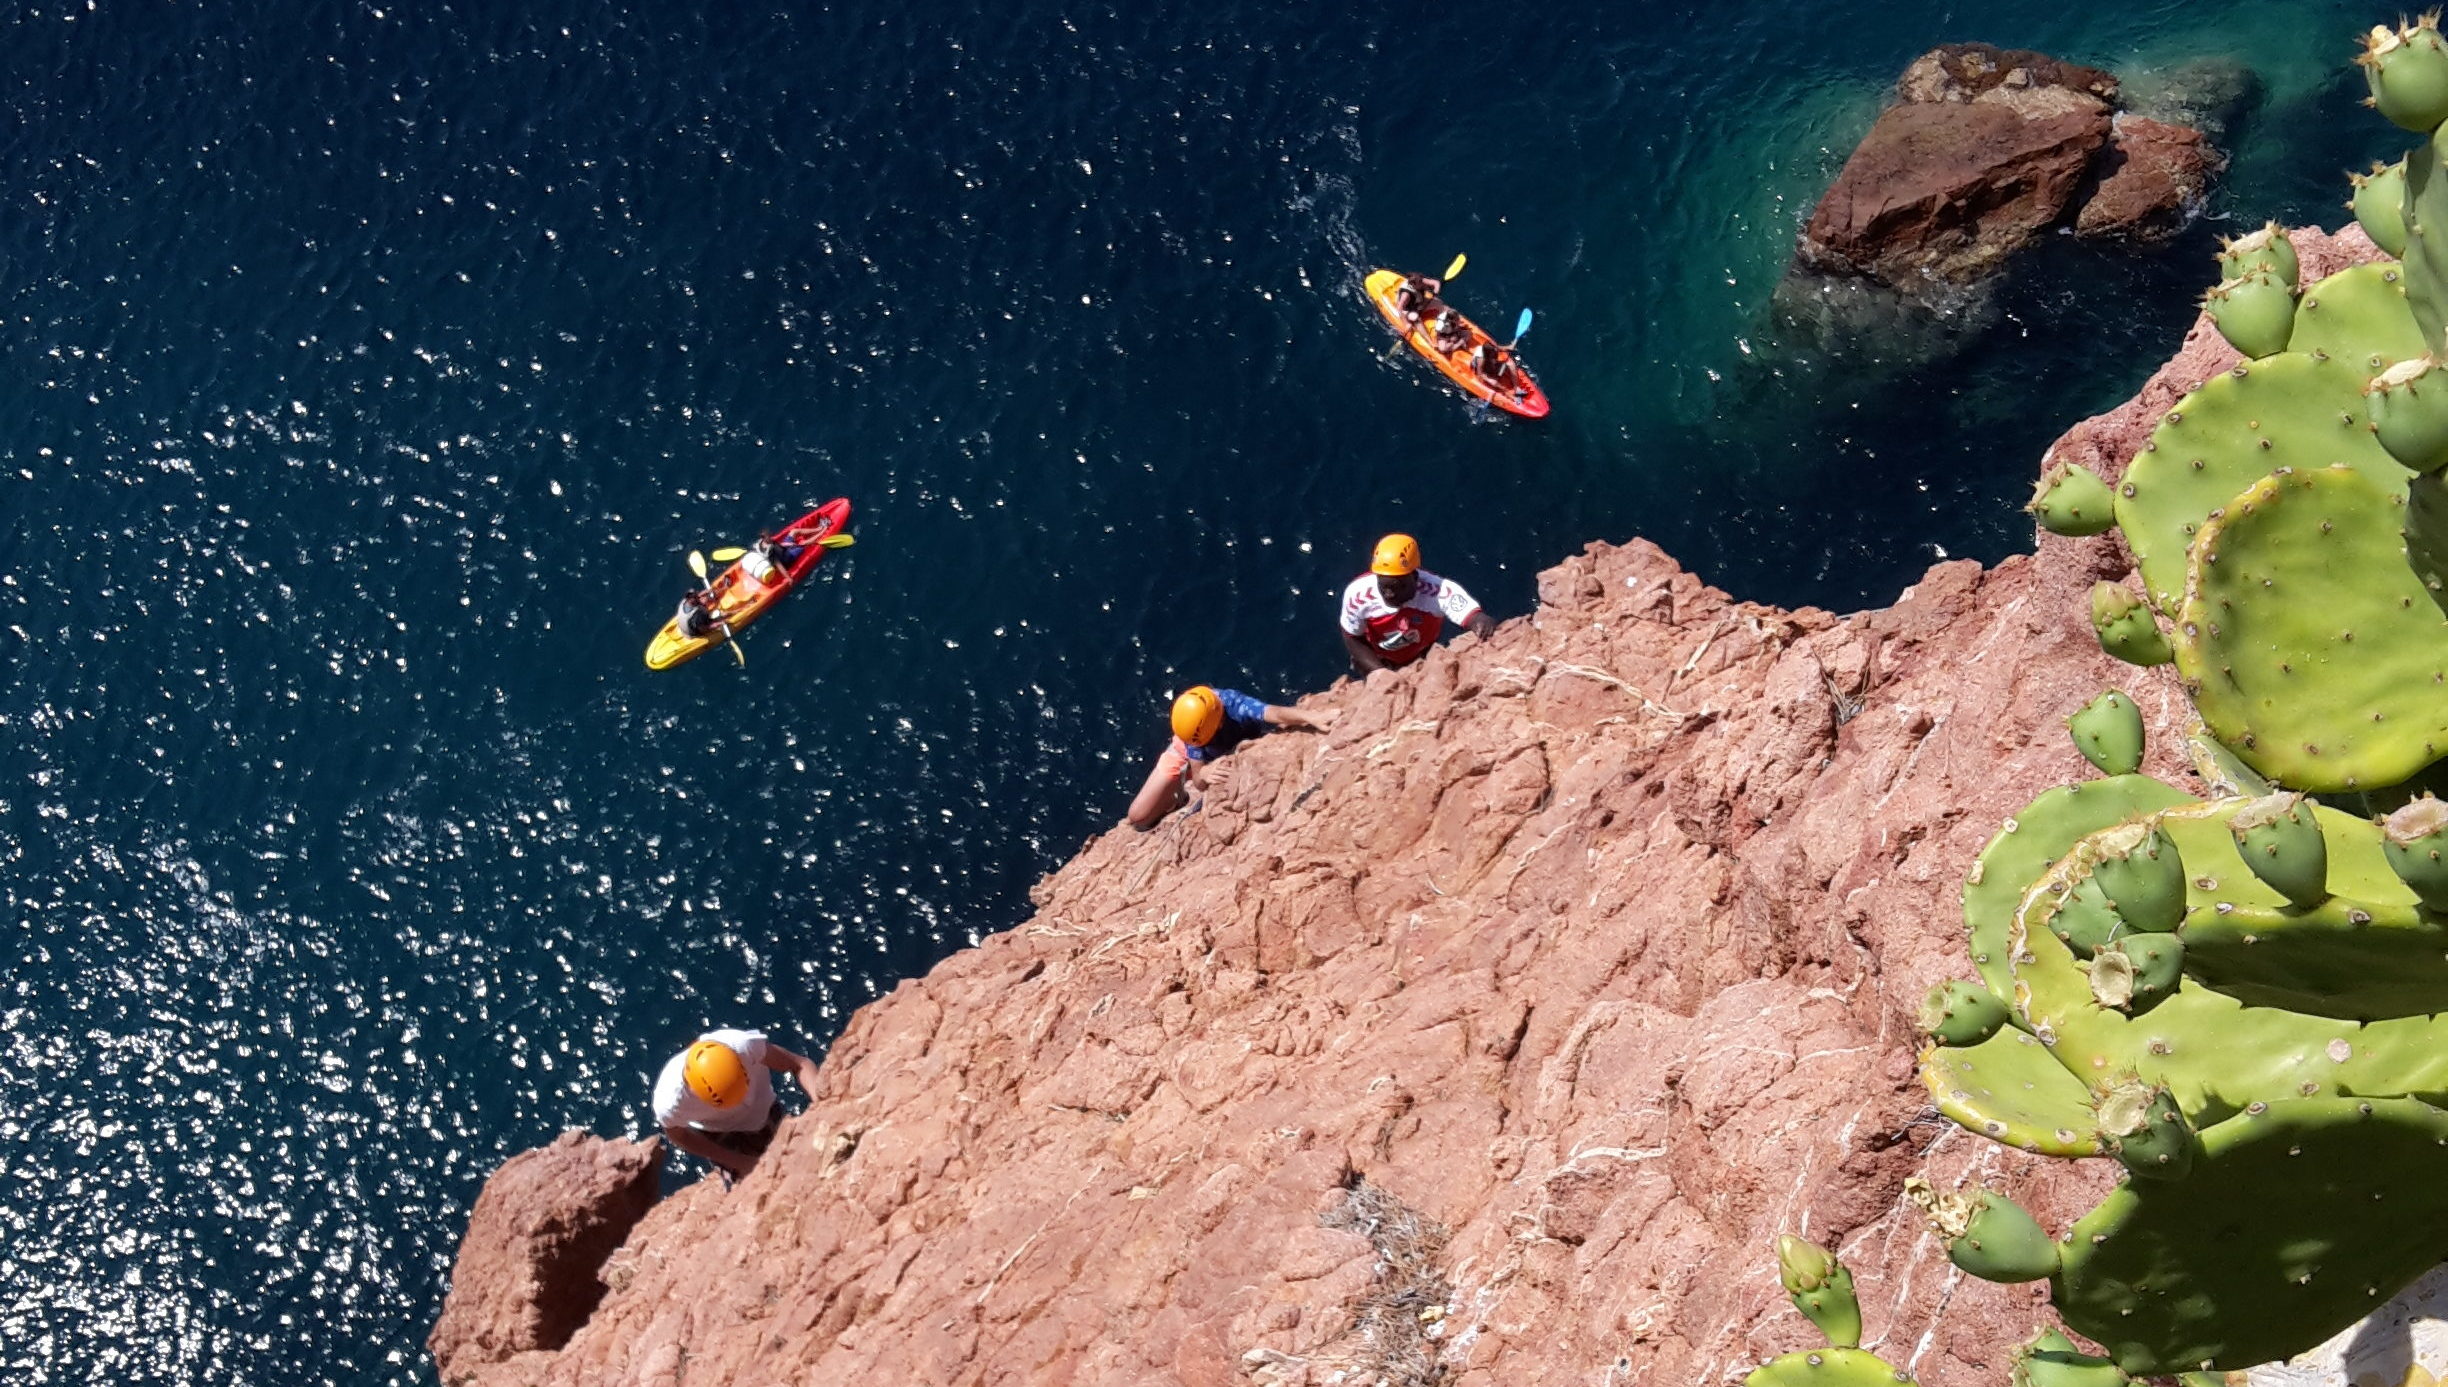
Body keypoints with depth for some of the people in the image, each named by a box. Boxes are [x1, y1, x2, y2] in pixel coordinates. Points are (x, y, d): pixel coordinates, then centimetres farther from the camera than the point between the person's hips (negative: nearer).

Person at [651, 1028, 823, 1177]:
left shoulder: (743, 1045, -45)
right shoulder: (669, 1102, -41)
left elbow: (800, 1064, -30)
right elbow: (677, 1135, -17)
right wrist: (735, 1161, -14)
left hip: (760, 1110, 1)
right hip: (713, 1130, -1)